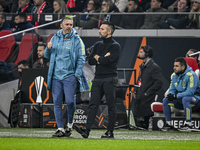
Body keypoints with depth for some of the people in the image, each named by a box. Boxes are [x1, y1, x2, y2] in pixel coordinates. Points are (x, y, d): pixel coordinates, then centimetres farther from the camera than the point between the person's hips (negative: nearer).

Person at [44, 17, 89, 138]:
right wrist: (48, 48, -3)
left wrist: (77, 74, -8)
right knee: (57, 102, 1)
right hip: (56, 75, 4)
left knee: (70, 101, -9)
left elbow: (81, 58, 0)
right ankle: (60, 129, 5)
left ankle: (70, 124, 13)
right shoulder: (55, 38, 12)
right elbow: (47, 56, 19)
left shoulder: (76, 40, 1)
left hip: (70, 75, -4)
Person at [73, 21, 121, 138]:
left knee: (111, 106, -2)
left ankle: (110, 131, 2)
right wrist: (102, 59, -5)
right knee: (93, 104, -4)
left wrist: (97, 58, 1)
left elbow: (107, 61, -17)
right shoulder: (98, 45, 19)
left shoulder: (115, 46, -3)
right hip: (98, 78, 6)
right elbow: (90, 60, 11)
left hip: (109, 79, -6)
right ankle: (87, 129, -14)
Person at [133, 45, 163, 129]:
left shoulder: (154, 67, -10)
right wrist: (135, 91, 14)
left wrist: (147, 93, -18)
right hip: (139, 99, 9)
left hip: (146, 100, -9)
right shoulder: (142, 66, 19)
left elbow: (158, 83, -17)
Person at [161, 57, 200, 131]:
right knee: (165, 100, -10)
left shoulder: (191, 75, -19)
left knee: (185, 99, -39)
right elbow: (172, 89, 11)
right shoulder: (174, 75, 6)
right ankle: (169, 124, -6)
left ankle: (188, 124, -34)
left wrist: (175, 96, -28)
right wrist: (170, 95, -15)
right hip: (180, 100, 7)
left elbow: (190, 92, -26)